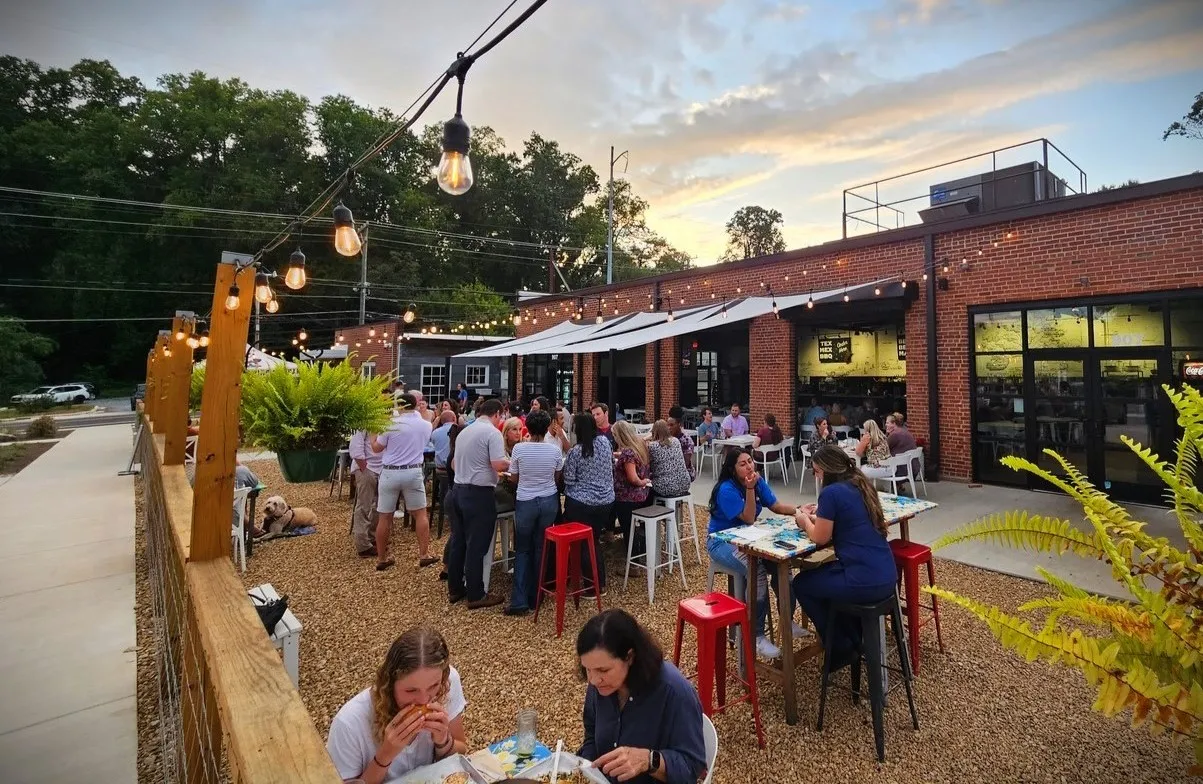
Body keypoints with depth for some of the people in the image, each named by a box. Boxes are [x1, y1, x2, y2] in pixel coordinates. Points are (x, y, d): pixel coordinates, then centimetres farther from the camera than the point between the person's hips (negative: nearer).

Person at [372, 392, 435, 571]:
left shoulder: (391, 424, -6)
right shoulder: (426, 425, 2)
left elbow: (377, 448, 4)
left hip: (390, 473, -1)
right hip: (413, 472, 1)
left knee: (385, 517, 7)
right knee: (420, 513, 10)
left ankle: (381, 559, 17)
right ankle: (424, 555, 11)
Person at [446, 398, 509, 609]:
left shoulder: (464, 431, 14)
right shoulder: (492, 432, -12)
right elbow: (498, 465, -22)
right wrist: (513, 462, -3)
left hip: (458, 490, 8)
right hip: (479, 494, -8)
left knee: (458, 541, 15)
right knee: (476, 545, 0)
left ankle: (455, 589, 25)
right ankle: (476, 595, 9)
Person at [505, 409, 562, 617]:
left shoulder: (519, 448, -12)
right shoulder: (555, 449, -8)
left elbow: (514, 478, 1)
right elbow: (557, 476, 6)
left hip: (525, 502, -2)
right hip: (549, 501, 2)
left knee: (523, 550, 10)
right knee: (541, 548, 14)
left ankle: (520, 601, 4)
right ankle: (535, 596, 22)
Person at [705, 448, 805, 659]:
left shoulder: (758, 481, -1)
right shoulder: (726, 490, -22)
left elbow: (776, 506, 2)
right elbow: (749, 519, -23)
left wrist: (798, 511, -15)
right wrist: (750, 489, -33)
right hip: (722, 543, -7)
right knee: (757, 570, -30)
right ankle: (756, 636, -19)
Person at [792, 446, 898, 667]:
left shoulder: (831, 492, -15)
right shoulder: (861, 486, 10)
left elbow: (820, 538, -7)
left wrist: (805, 521, 11)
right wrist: (817, 516, 18)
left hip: (865, 582, -8)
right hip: (887, 577, 8)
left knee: (801, 584, 15)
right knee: (822, 574, 32)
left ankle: (842, 649, 23)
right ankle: (857, 637, 36)